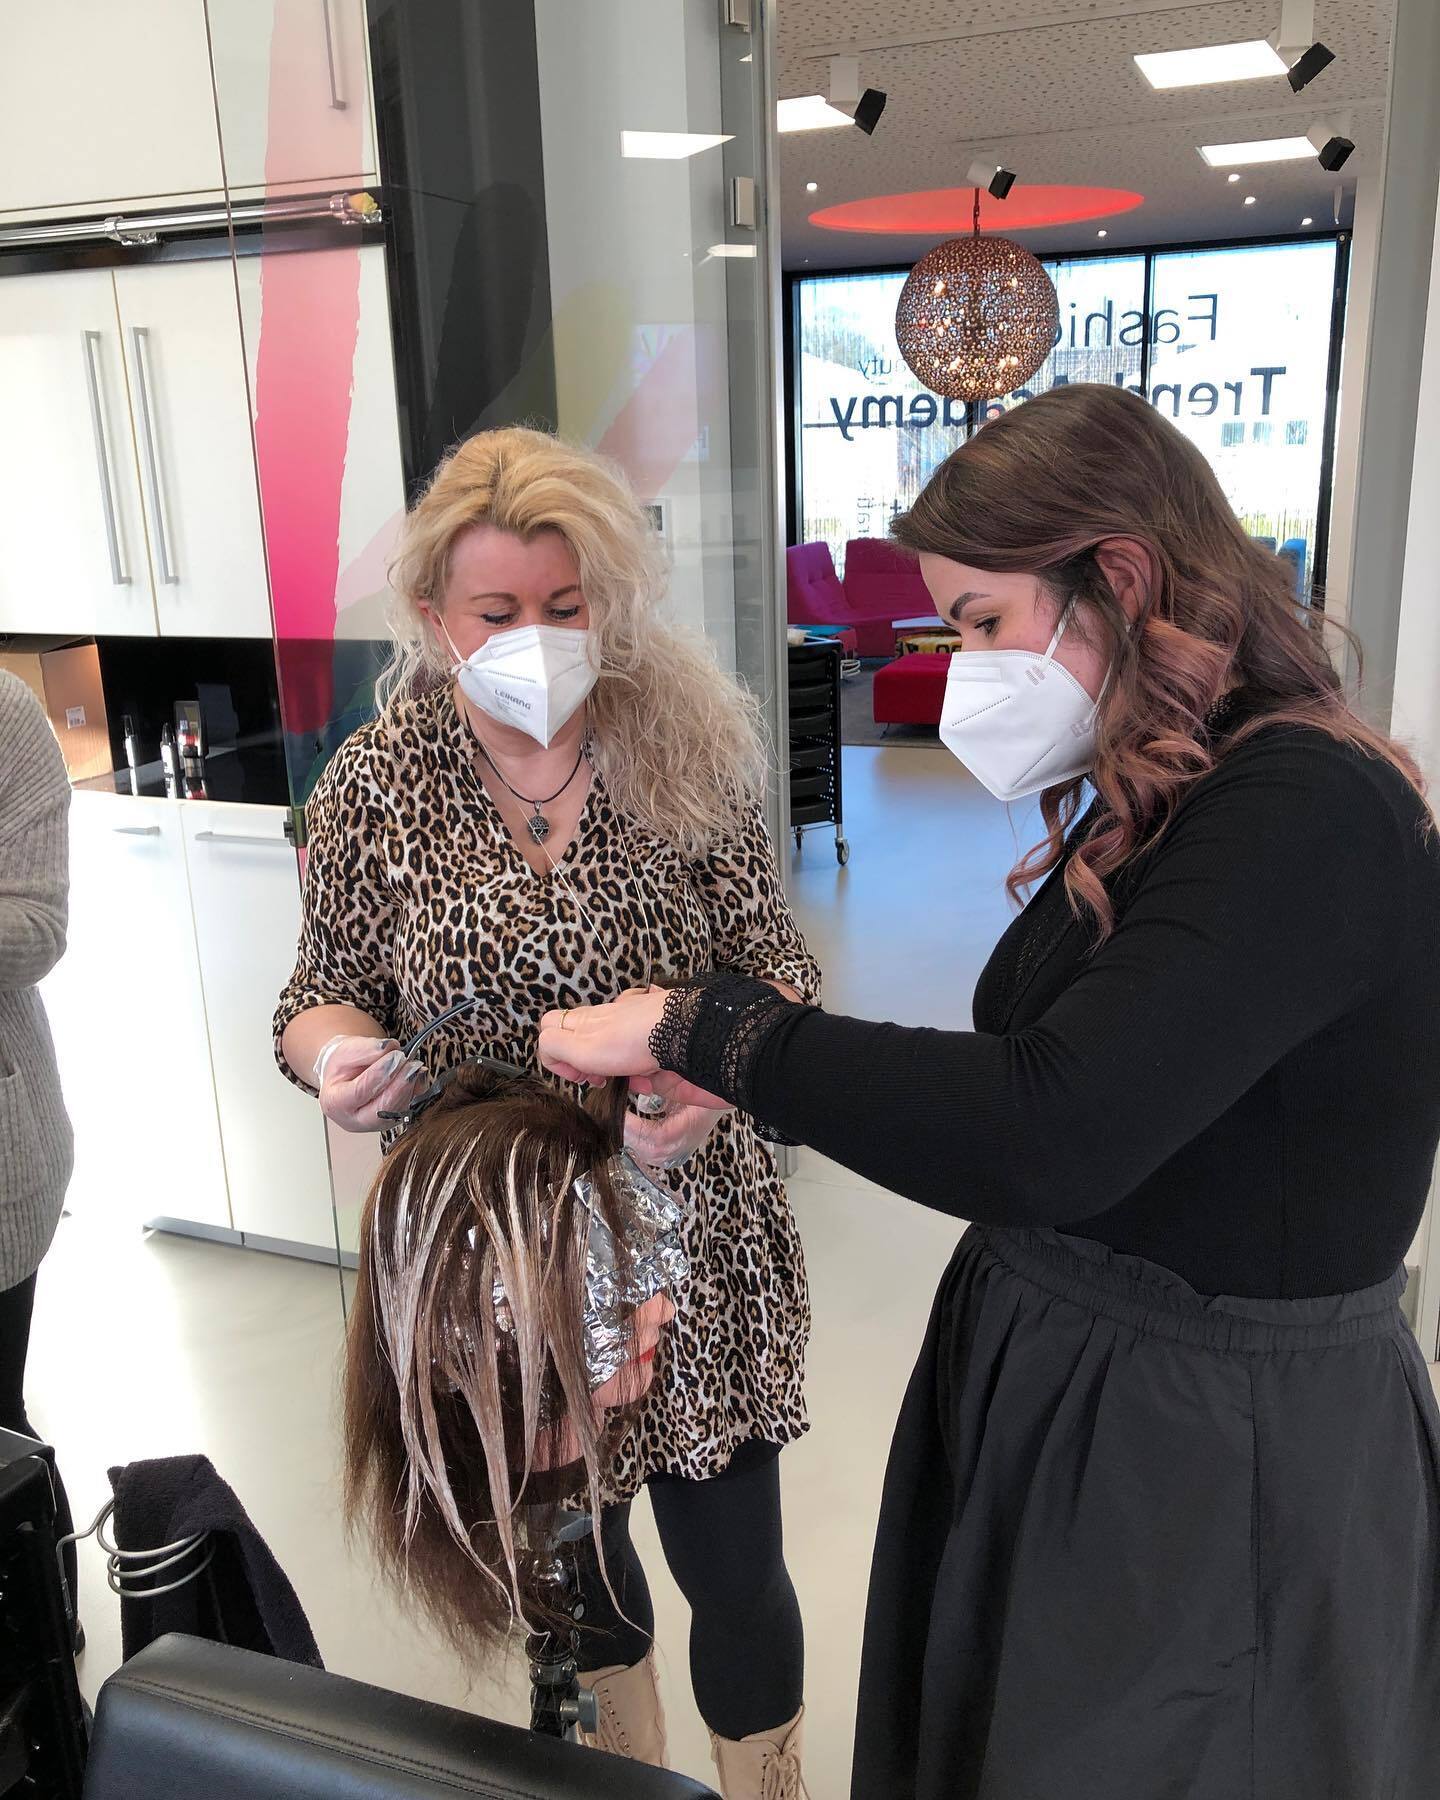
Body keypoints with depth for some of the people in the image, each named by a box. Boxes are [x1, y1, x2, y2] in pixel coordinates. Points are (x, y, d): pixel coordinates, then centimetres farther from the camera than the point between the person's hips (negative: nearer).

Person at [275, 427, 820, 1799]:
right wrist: (342, 1057, -19)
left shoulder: (687, 754, -7)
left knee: (733, 1569, 8)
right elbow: (325, 993, 3)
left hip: (689, 1233, -1)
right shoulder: (375, 782, -5)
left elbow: (776, 970, -3)